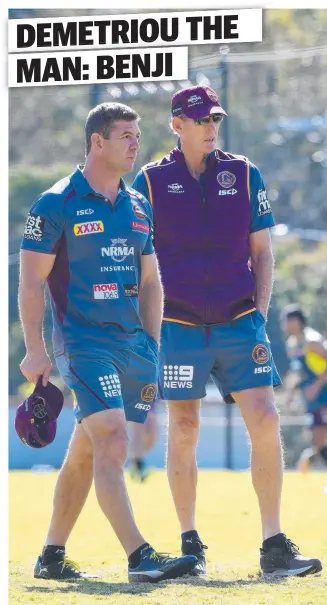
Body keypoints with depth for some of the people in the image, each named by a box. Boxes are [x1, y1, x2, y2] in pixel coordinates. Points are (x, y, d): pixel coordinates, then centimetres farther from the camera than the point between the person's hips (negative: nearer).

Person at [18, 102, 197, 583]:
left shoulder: (138, 208, 14)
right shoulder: (56, 204, -5)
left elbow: (150, 282, 21)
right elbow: (31, 281, -5)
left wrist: (153, 346, 14)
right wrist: (36, 350, -11)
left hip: (132, 344, 7)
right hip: (83, 341, -7)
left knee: (85, 452, 11)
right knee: (111, 443, -18)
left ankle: (52, 556, 20)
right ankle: (140, 557, -24)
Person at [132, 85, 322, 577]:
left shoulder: (244, 175, 8)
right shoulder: (151, 181, 3)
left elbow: (261, 251, 11)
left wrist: (259, 315, 2)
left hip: (239, 323, 1)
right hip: (180, 327, -1)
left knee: (266, 422, -9)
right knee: (184, 430, 2)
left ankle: (274, 547, -5)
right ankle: (190, 544, 14)